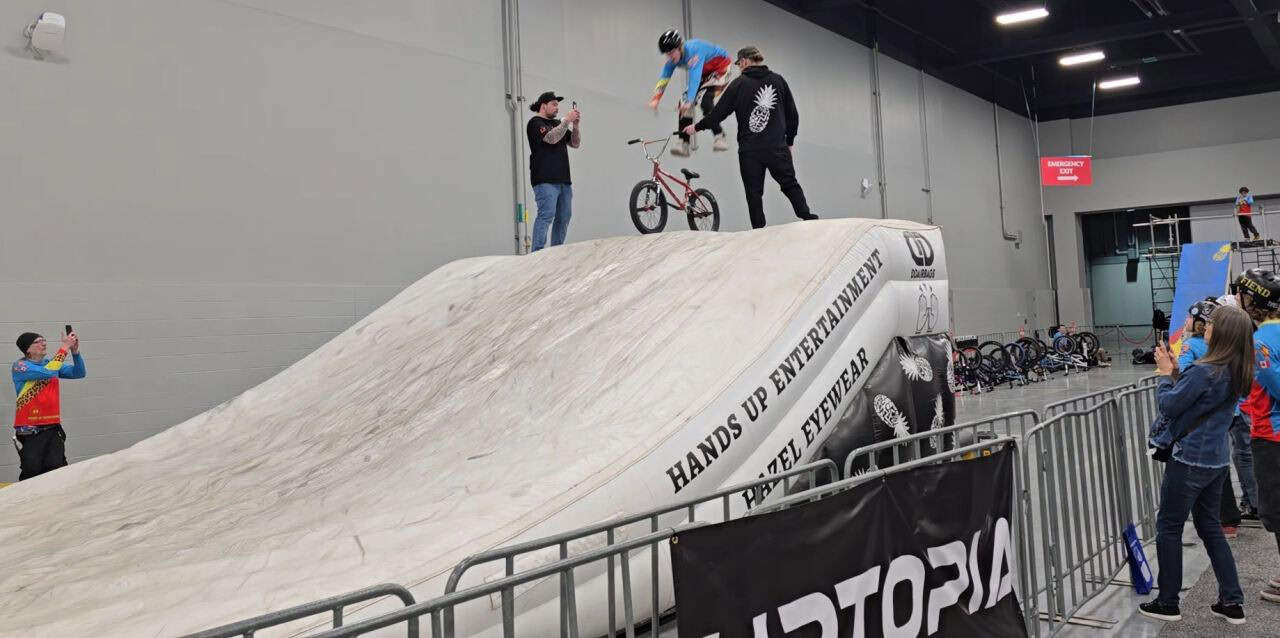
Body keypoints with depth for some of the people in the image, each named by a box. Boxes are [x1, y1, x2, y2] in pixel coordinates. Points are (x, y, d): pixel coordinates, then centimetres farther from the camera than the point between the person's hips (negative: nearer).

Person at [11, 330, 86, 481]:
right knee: (32, 472, -3)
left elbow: (78, 373, 6)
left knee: (58, 472, 2)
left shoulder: (51, 362, 10)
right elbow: (47, 372, -23)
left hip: (53, 427, 5)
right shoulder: (20, 366, -8)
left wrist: (75, 351, -10)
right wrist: (64, 348, -21)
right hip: (30, 431, -5)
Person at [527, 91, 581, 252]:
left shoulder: (557, 123, 24)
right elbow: (551, 138, -17)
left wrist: (576, 125, 4)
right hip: (545, 180, -8)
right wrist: (567, 121, -12)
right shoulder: (535, 123, 1)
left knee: (564, 217, 5)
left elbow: (575, 144, 18)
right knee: (546, 215, -16)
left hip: (563, 179, 8)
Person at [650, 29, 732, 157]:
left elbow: (695, 76, -43)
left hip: (721, 67, -8)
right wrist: (655, 99, -32)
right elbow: (663, 79, -17)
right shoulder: (673, 60, -12)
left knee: (706, 101, -28)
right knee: (684, 101, -7)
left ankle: (720, 137, -17)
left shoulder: (693, 50, -34)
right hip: (705, 73, 8)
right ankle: (683, 143, -5)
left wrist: (689, 101, -53)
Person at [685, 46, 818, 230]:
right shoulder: (778, 80, 9)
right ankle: (808, 219, -5)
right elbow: (793, 115, 11)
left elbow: (718, 113, 2)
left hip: (749, 151, -2)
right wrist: (789, 142, 21)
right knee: (790, 185, 10)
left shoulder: (739, 84, 0)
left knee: (754, 193, 5)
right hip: (778, 148, 2)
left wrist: (696, 127, 16)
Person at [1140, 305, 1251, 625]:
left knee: (1169, 527, 5)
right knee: (1210, 526, 18)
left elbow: (1169, 405, -15)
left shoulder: (1203, 371, -23)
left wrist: (1166, 375, -1)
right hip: (1217, 459, 8)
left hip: (1190, 459, -8)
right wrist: (1176, 371, 3)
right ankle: (1232, 602, 21)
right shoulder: (1236, 372, 4)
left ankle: (1167, 603, 13)